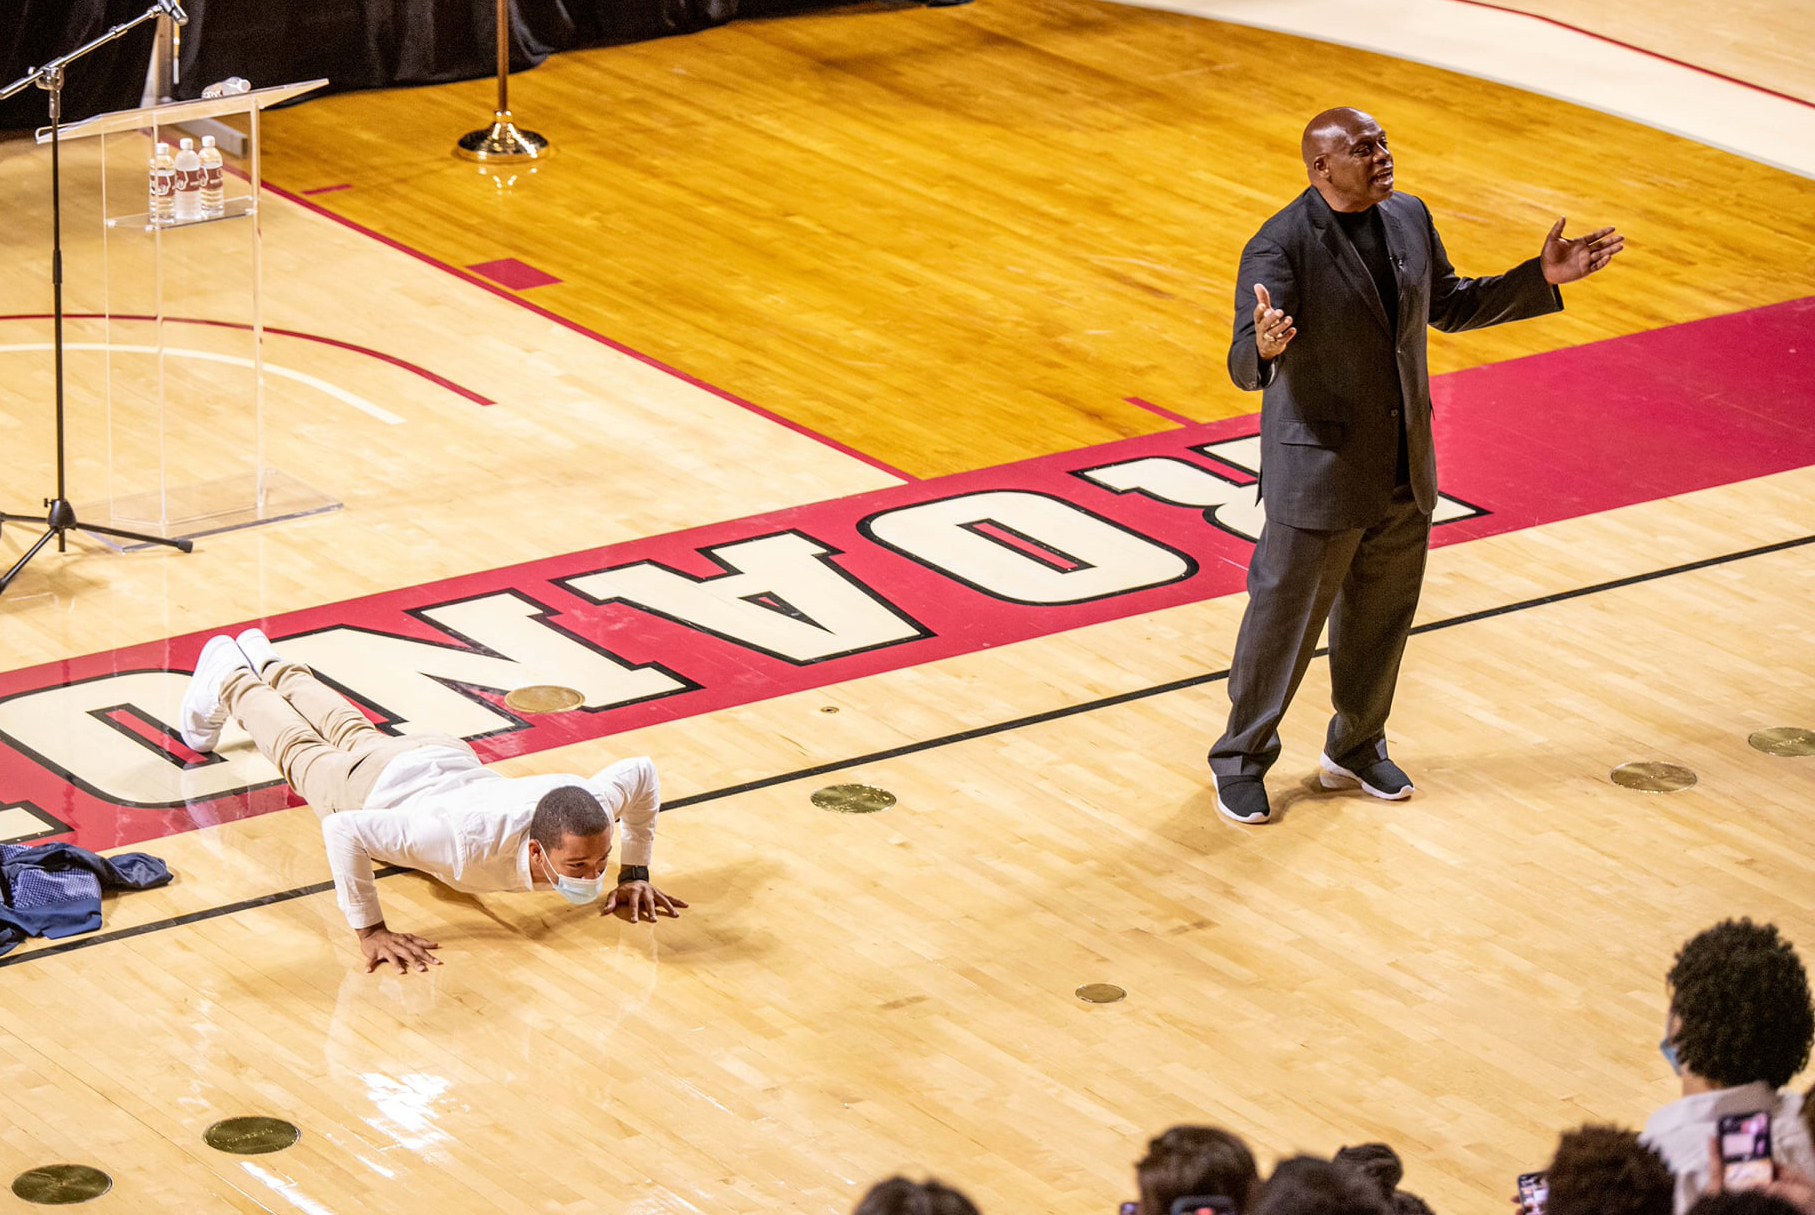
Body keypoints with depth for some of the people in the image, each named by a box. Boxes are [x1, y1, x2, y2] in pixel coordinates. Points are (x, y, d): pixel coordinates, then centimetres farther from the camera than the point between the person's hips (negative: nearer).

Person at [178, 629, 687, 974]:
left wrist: (635, 875, -16)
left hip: (454, 762, 5)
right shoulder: (473, 843, -53)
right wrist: (370, 932, -45)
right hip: (382, 790, -5)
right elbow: (344, 830, -48)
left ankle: (272, 667, 65)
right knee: (303, 753, 30)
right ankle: (230, 680, 58)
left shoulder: (591, 807, -40)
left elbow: (642, 772, -16)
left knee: (357, 736, 38)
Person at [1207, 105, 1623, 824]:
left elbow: (1449, 307, 16)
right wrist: (1263, 346, -53)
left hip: (1404, 468, 6)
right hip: (1318, 469, -6)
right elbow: (1244, 367, -29)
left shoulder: (1409, 219, 0)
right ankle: (1241, 760, 24)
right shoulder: (1280, 247, -22)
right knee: (1285, 617, 5)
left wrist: (1540, 278, 8)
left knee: (1382, 615, 18)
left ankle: (1356, 748, 38)